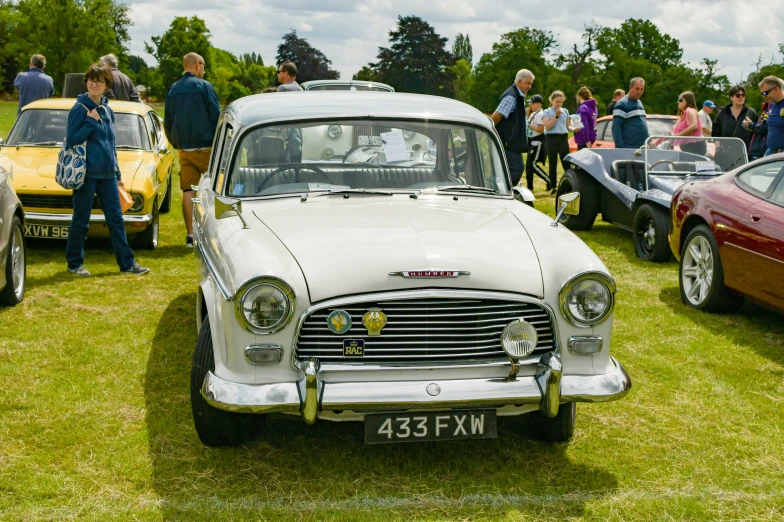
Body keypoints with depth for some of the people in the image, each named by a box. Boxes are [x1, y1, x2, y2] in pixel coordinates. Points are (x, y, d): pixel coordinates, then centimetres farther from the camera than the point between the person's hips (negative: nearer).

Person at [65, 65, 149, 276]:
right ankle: (74, 263, 15)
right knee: (81, 220, 3)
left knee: (116, 219, 6)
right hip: (86, 172, -6)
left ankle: (127, 263, 9)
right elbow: (71, 140, -14)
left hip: (107, 174, 6)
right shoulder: (80, 109, -7)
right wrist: (91, 122, -18)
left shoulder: (107, 111, 12)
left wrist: (117, 175, 17)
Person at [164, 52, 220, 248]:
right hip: (205, 146, -5)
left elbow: (167, 121, 16)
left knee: (188, 190, 4)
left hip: (183, 149, 5)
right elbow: (216, 116, -8)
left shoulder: (174, 89, 12)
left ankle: (190, 234, 2)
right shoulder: (204, 86, -5)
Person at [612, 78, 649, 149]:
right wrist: (619, 146, -21)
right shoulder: (622, 104, -8)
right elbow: (616, 127, -14)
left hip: (642, 148, 9)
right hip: (628, 148, -9)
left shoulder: (640, 103, 20)